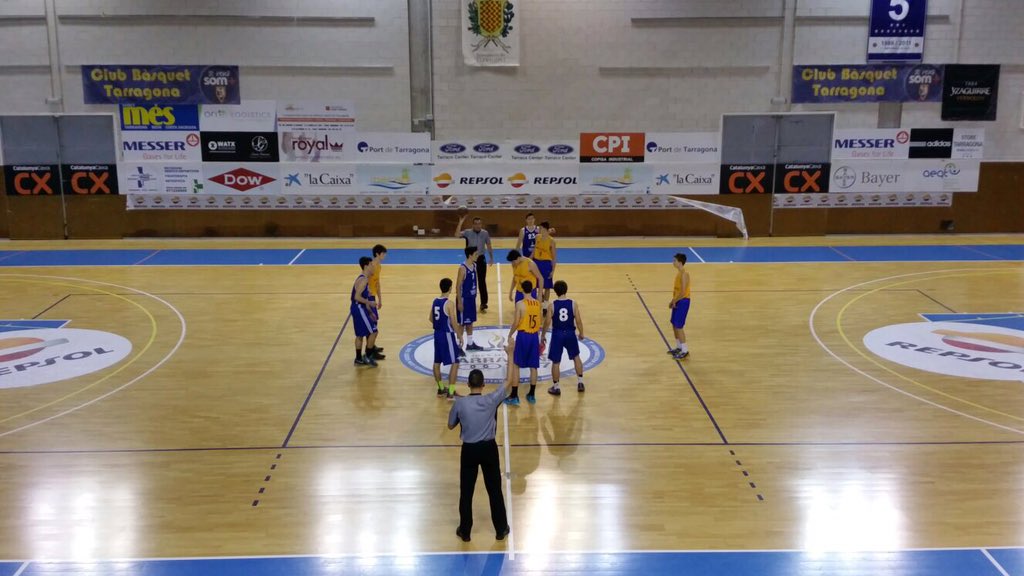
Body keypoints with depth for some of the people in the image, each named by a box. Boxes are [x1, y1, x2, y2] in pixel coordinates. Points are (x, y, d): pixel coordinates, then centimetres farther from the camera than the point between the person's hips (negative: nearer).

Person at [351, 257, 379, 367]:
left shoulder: (363, 279, 14)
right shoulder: (363, 280, -18)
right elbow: (357, 297, -25)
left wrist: (370, 312, 19)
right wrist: (369, 303, -16)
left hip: (359, 308, 10)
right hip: (359, 309, -10)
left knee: (360, 335, 16)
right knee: (373, 332, -3)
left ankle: (359, 359, 23)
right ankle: (367, 356, 5)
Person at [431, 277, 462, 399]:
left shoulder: (435, 301, 4)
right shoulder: (449, 303, -18)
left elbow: (430, 319, 14)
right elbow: (453, 323, -17)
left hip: (437, 334, 8)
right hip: (447, 335, -8)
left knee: (437, 362, 16)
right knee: (454, 363, -1)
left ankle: (441, 389, 27)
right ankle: (451, 393, -4)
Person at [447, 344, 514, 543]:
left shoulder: (460, 403, -13)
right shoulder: (491, 400, -14)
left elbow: (450, 426, 1)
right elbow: (508, 381, -3)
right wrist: (509, 355, 3)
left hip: (469, 450, 0)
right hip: (489, 448, 0)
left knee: (466, 491, 12)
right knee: (495, 490, 13)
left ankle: (465, 531, 21)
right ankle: (501, 530, 22)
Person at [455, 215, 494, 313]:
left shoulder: (485, 233, -3)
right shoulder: (467, 232, -10)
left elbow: (489, 246, 7)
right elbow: (457, 235, -28)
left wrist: (491, 258, 5)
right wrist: (460, 222, -34)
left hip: (481, 259, 1)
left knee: (482, 282, 3)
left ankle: (483, 304, 10)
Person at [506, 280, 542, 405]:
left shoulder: (520, 304, -13)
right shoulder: (538, 303, 2)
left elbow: (516, 323, -13)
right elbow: (540, 321, 9)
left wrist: (510, 335, 2)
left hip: (523, 335, -5)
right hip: (534, 336, 5)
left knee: (515, 365, 4)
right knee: (533, 367, 12)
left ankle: (514, 396, 3)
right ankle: (532, 395, 19)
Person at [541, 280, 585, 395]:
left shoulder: (551, 304, -11)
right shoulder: (573, 303, -8)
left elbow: (547, 322, -8)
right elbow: (578, 321, -5)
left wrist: (543, 335, 6)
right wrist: (581, 333, 11)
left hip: (557, 334, -2)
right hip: (570, 334, 2)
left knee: (555, 362, 9)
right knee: (576, 357, 23)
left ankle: (556, 388, 16)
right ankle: (580, 383, 26)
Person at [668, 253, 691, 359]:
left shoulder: (684, 274, -21)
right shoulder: (679, 273, 10)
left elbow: (683, 292, -23)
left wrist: (674, 301, -12)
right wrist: (673, 301, 11)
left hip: (683, 301, -10)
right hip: (677, 301, 10)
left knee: (679, 326, -5)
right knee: (674, 325, 16)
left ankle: (685, 351, 4)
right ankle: (678, 347, 30)